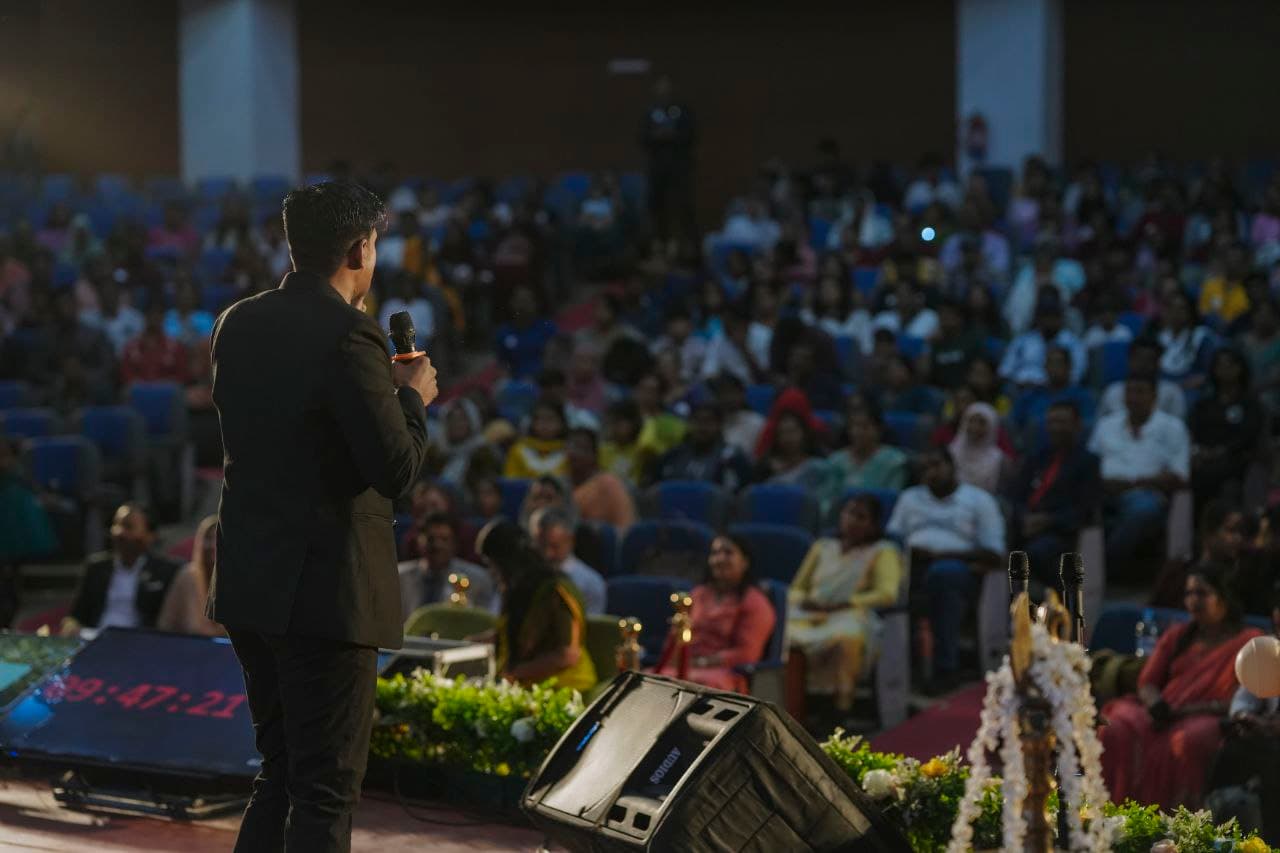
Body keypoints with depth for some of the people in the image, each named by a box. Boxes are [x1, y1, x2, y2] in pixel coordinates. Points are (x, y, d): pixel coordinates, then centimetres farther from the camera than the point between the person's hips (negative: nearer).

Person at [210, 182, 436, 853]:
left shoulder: (237, 324, 7)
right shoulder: (349, 336, -17)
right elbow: (397, 469, -19)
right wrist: (413, 398, 0)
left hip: (247, 584, 8)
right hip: (324, 589, -8)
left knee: (281, 770, 21)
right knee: (326, 789, 0)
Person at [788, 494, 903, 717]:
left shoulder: (882, 551, 12)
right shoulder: (822, 547, 27)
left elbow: (887, 595, -4)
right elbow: (797, 588, 27)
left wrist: (837, 606, -11)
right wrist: (803, 602, 0)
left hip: (851, 617, -4)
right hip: (809, 616, 4)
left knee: (846, 637, -42)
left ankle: (843, 701, -37)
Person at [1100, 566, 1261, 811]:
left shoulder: (1249, 642, 7)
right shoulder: (1177, 636, 22)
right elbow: (1147, 682, 16)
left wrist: (1180, 711, -13)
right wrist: (1156, 704, -11)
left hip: (1208, 719, -4)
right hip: (1162, 716, 4)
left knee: (1189, 741, -40)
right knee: (1116, 732, -28)